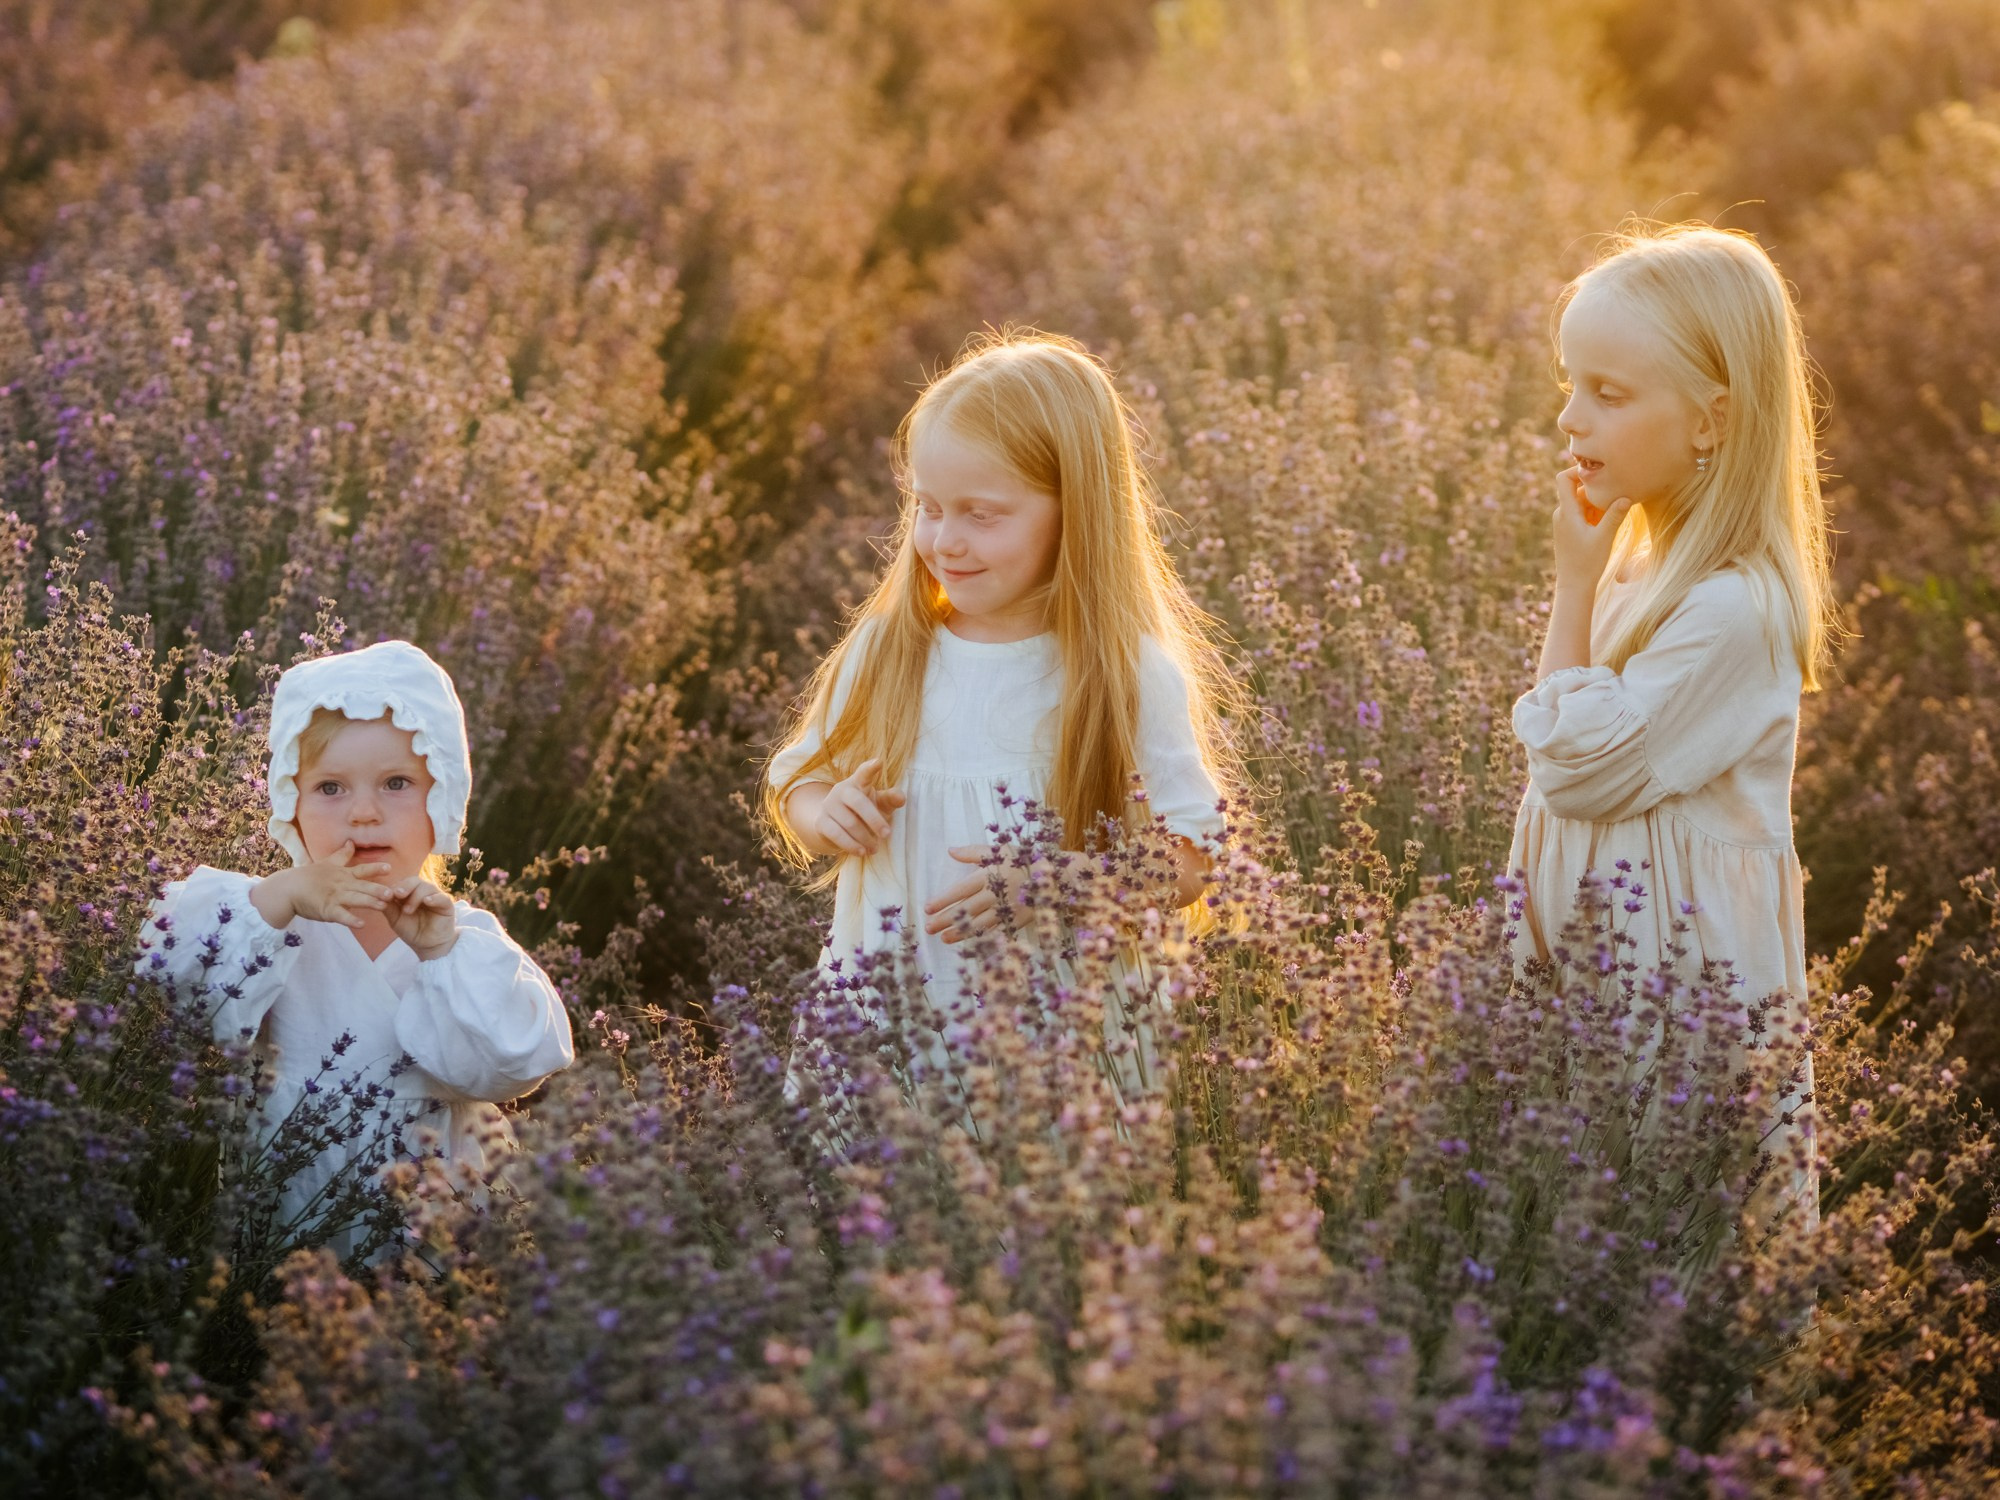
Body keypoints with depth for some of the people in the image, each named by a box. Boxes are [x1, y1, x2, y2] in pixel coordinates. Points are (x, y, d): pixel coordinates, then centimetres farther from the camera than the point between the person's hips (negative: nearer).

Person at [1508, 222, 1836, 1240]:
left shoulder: (1733, 610, -21)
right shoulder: (1643, 569, 8)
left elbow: (1581, 771, -18)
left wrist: (1574, 590, -15)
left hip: (1683, 986, -9)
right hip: (1594, 969, 9)